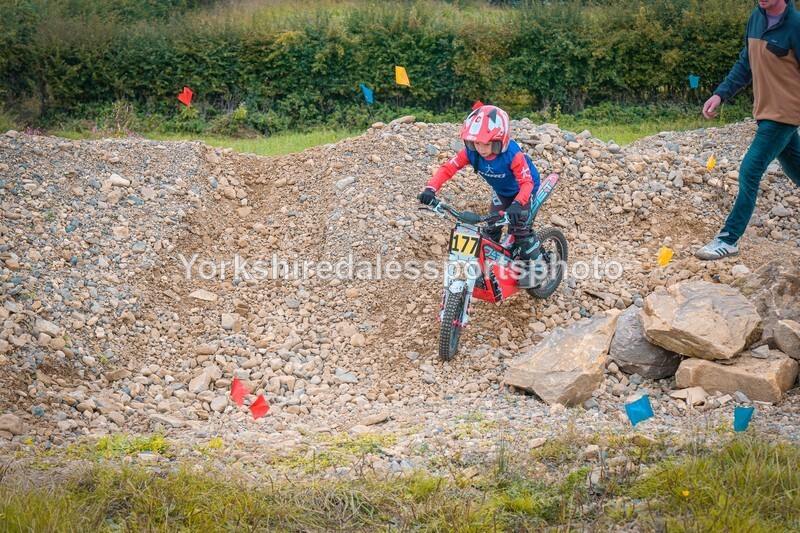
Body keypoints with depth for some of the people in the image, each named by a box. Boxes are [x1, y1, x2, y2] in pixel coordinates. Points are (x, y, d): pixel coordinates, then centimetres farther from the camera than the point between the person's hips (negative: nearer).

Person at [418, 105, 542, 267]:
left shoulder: (513, 154, -40)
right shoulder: (470, 152, -28)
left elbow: (527, 182, -41)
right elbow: (447, 168, -27)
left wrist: (517, 204, -59)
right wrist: (431, 189, -44)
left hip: (522, 191, -5)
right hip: (501, 191, 5)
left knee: (518, 228, -17)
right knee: (492, 228, -2)